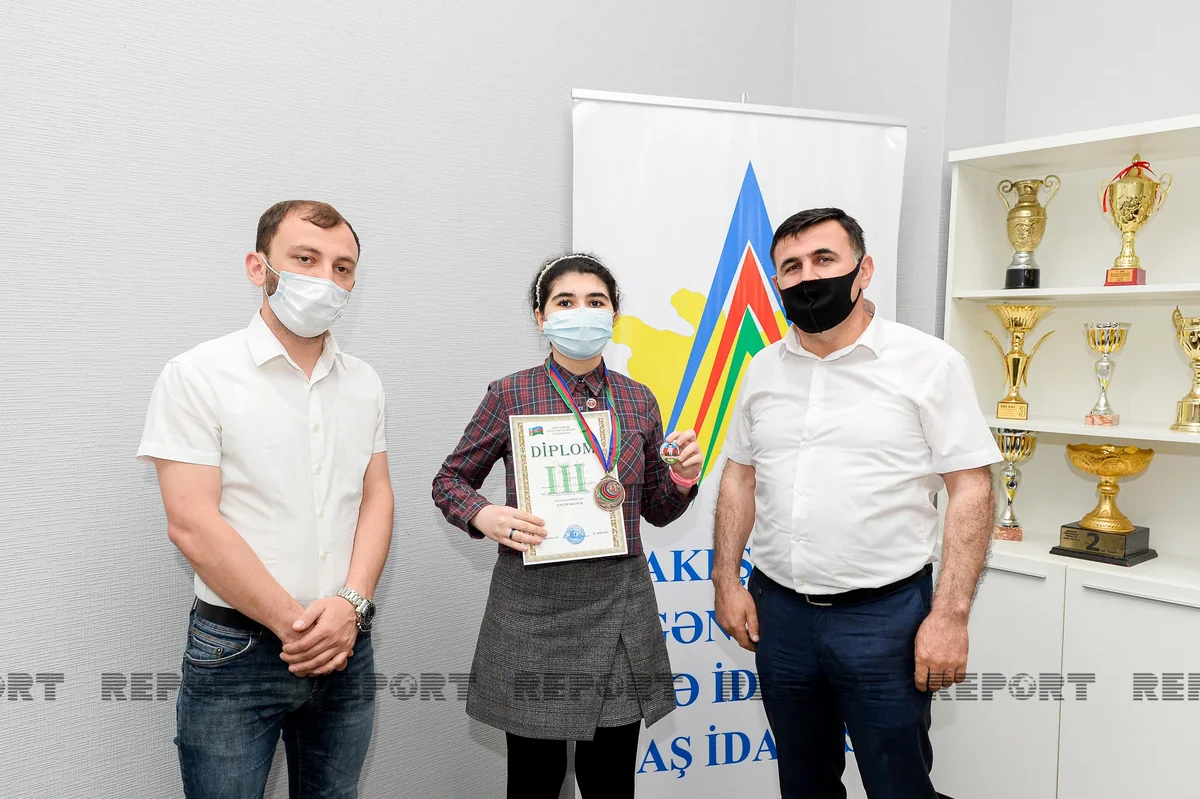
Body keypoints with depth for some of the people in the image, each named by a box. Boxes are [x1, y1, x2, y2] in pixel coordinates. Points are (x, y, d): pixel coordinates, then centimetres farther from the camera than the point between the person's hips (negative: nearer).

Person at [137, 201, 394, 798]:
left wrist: (352, 604, -10)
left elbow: (376, 498, 6)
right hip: (235, 653, -4)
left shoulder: (363, 383, 8)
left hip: (346, 647, 5)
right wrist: (296, 625, -14)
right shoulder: (198, 375, -8)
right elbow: (191, 525, -14)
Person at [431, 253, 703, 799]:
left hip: (620, 605, 3)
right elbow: (450, 480, 6)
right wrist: (483, 515, -14)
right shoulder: (510, 396, -3)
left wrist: (682, 481, -7)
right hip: (533, 603, -2)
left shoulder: (638, 401, 5)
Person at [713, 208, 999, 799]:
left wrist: (951, 614, -14)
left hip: (883, 613, -4)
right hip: (777, 610, 4)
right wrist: (727, 580, 5)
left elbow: (970, 490, -9)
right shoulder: (763, 369, 6)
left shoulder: (930, 364, -8)